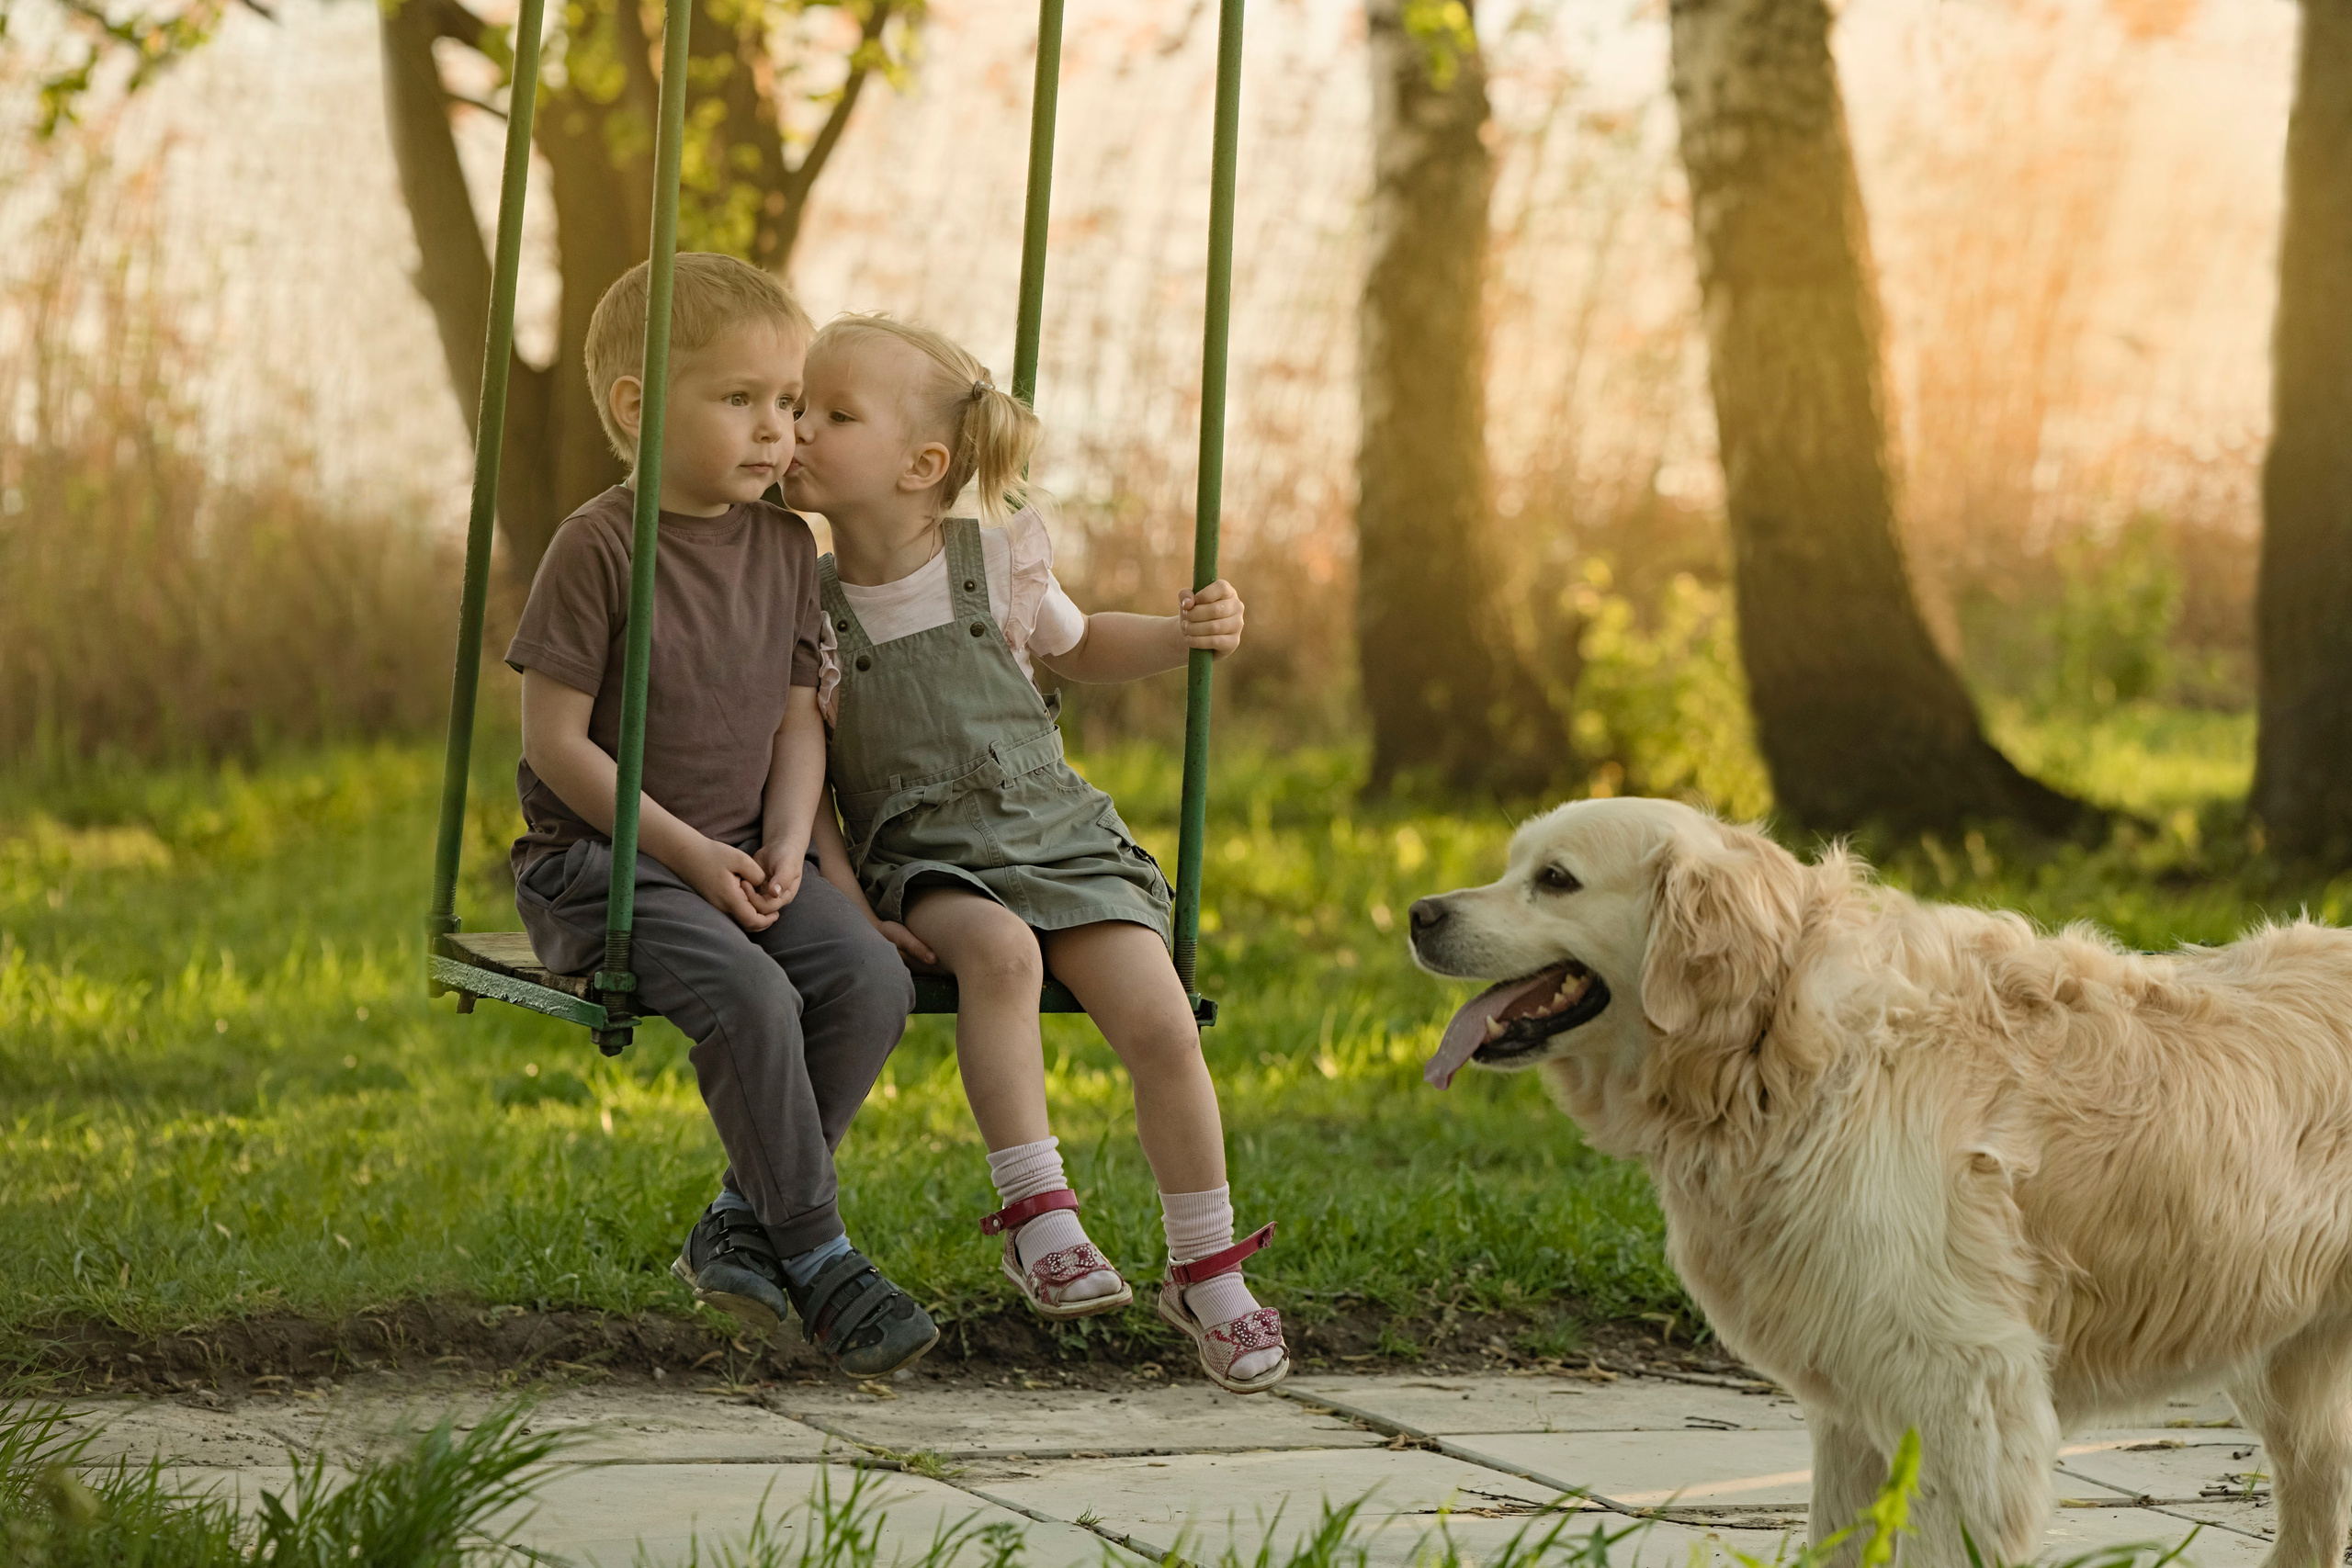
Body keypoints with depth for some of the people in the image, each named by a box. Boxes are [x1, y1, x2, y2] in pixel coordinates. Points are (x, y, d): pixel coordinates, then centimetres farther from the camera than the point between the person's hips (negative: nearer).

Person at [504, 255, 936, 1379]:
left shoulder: (784, 546, 8)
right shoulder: (599, 547, -11)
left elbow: (798, 718, 13)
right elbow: (557, 741, -12)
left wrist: (784, 843, -6)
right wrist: (686, 851, -16)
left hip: (738, 855, 6)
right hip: (599, 860, -6)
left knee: (871, 978, -19)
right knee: (749, 995, -31)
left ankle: (740, 1227, -6)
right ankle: (818, 1259, -17)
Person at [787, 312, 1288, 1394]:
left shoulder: (997, 561, 4)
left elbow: (1077, 649, 24)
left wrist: (1186, 636, 6)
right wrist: (848, 907, -10)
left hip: (1056, 836, 2)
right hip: (925, 866, -2)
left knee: (1161, 1026, -17)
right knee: (997, 947, -36)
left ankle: (1208, 1273, 0)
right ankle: (1036, 1213, -30)